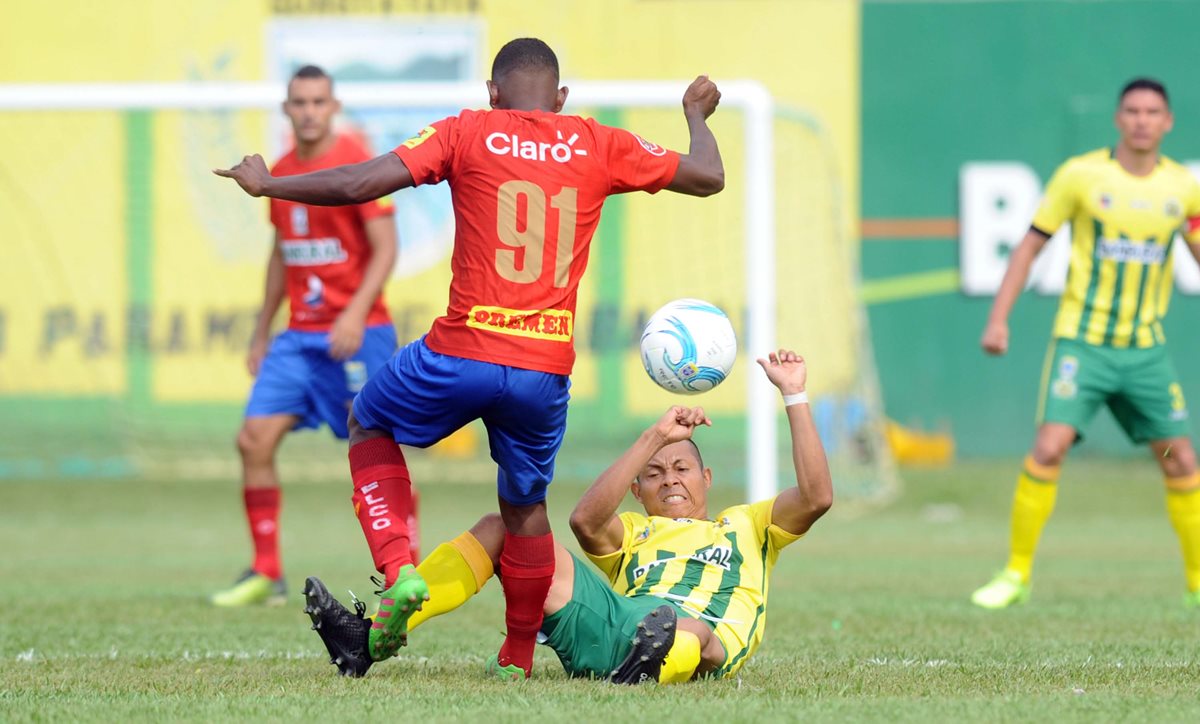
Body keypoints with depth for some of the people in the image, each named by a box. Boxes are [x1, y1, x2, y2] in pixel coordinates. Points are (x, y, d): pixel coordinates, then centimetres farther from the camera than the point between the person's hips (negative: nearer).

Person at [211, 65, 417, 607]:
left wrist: (356, 314, -24)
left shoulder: (357, 164, -9)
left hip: (356, 333, -6)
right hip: (299, 334, 6)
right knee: (254, 439, -3)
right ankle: (266, 574, 5)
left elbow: (386, 248, -12)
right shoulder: (280, 173, 12)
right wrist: (261, 332, 22)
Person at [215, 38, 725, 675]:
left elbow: (361, 184, -8)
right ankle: (518, 659, 25)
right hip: (547, 367, 2)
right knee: (526, 505, 22)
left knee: (369, 427, 24)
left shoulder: (468, 134, 0)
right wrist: (698, 114, 35)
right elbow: (707, 177, 14)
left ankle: (398, 571, 4)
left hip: (464, 353, -2)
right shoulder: (600, 146, 7)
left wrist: (266, 185, 5)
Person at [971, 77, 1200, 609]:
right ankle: (1016, 574, -4)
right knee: (1049, 449, -16)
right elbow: (1030, 245, 1)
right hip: (1082, 340, -3)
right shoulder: (1081, 176, -5)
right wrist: (998, 318, -5)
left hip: (1146, 348, 3)